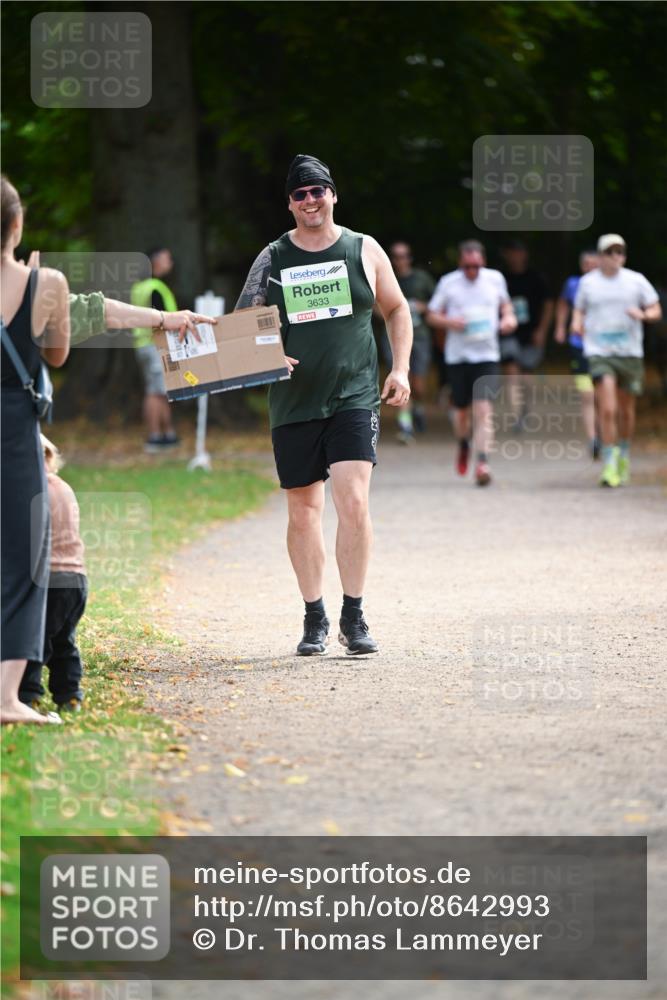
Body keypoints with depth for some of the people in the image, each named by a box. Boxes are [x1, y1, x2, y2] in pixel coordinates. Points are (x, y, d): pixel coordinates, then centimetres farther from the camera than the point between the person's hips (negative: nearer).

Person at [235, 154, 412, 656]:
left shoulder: (363, 250, 5)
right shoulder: (273, 259, 5)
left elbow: (397, 309, 16)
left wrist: (400, 369, 7)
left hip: (354, 397, -2)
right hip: (293, 402, 2)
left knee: (354, 502, -15)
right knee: (302, 509, 6)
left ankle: (354, 617, -7)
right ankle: (315, 619, 18)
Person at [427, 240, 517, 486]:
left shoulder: (495, 279, 4)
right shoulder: (448, 283, 0)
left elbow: (505, 303, 23)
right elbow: (432, 316, 6)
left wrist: (508, 317, 1)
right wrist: (450, 322, -14)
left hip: (487, 355, 0)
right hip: (457, 355, 0)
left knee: (484, 410, -14)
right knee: (462, 410, 8)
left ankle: (482, 463, -19)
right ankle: (463, 445, 40)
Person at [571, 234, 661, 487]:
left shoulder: (636, 281, 3)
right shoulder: (588, 282, 4)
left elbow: (656, 311, 6)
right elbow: (579, 310, 17)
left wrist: (642, 315, -16)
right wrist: (577, 323, -6)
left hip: (630, 353, 2)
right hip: (599, 353, -1)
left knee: (626, 411, 11)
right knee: (607, 409, -15)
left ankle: (624, 454, 35)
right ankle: (610, 465, -10)